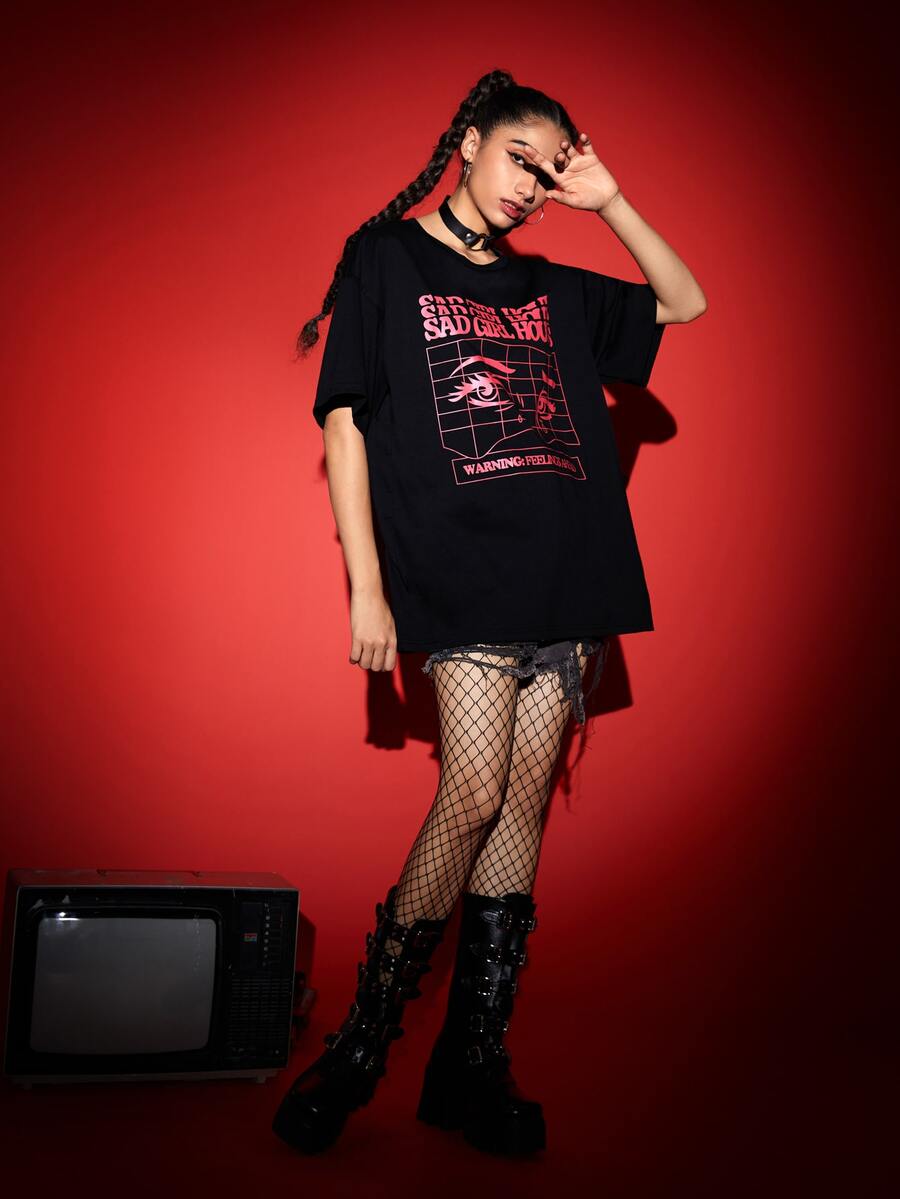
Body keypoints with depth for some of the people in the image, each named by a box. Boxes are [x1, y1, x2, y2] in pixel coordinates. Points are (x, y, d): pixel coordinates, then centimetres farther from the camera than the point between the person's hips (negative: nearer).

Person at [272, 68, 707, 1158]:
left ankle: (472, 1064, 10)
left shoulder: (551, 291, 21)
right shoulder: (385, 258, 8)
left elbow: (685, 303, 28)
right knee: (472, 800, -15)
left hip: (565, 581, 5)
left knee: (523, 805, 2)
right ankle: (361, 1047, 2)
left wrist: (609, 203, 15)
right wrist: (366, 586, -8)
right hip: (460, 575, -5)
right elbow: (344, 424, 0)